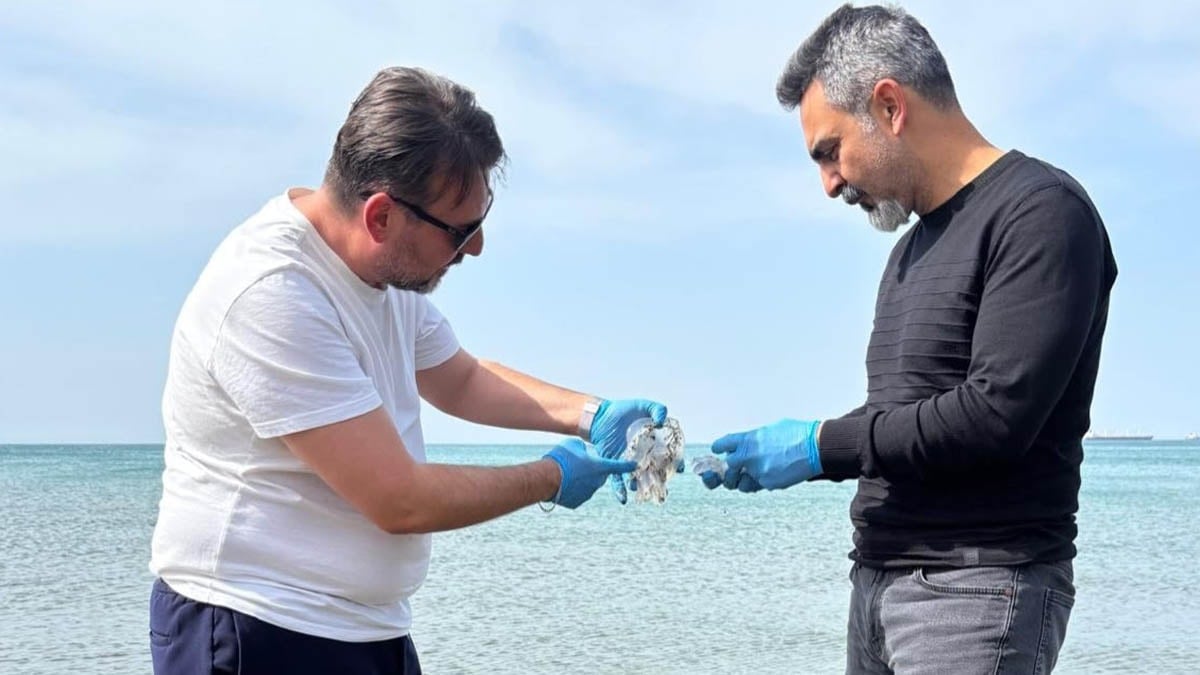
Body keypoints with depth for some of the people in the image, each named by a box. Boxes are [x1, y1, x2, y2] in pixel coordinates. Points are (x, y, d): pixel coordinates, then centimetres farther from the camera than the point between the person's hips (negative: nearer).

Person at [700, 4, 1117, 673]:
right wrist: (778, 454, 5)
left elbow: (996, 413, -20)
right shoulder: (915, 244, 17)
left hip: (981, 587, -8)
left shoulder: (1040, 211, -11)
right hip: (878, 582, 8)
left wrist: (819, 445, -13)